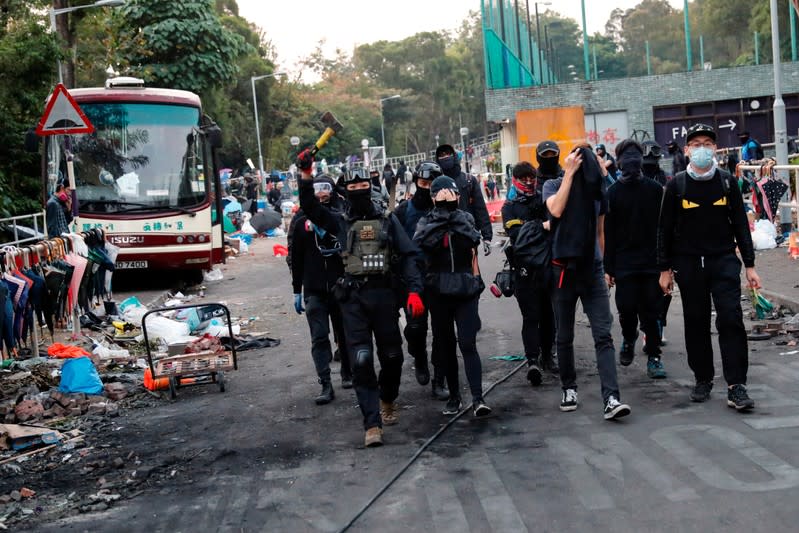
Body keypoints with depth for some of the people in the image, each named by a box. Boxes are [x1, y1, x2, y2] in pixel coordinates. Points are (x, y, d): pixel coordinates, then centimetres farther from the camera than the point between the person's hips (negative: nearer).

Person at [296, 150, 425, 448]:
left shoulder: (387, 220, 9)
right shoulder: (341, 222, 11)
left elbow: (407, 255, 3)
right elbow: (311, 209, -3)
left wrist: (414, 291, -9)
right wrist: (306, 176, -15)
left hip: (384, 293, 1)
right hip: (353, 298, -1)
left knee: (392, 355, 9)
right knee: (361, 360, -8)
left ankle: (388, 400, 38)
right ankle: (372, 424, -7)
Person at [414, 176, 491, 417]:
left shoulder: (466, 218, 5)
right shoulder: (427, 222, 4)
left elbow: (474, 239, -16)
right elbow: (421, 241, -18)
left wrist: (454, 215, -17)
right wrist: (441, 216, -20)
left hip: (465, 289, -1)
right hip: (438, 291, 1)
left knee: (468, 344, -10)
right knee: (445, 345, 8)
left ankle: (477, 398, -12)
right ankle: (454, 396, 19)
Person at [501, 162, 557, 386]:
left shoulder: (546, 200, 12)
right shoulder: (510, 207, 2)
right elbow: (515, 233, -14)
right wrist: (542, 226, -24)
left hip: (548, 265, 3)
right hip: (525, 268, -3)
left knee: (548, 314, 11)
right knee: (531, 316, -8)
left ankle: (547, 355, 24)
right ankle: (532, 361, -13)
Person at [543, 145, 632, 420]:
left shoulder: (597, 189, 6)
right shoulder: (553, 185, -1)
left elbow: (601, 231, 16)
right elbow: (556, 209, -23)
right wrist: (569, 173, -19)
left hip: (593, 268, 1)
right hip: (563, 269, -1)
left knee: (603, 335, -9)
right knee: (564, 336, 9)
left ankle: (611, 399, -14)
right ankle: (569, 388, 26)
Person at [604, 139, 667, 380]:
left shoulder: (655, 189, 3)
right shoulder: (613, 192, 2)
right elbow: (608, 232, 1)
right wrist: (608, 268, -3)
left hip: (652, 262, 0)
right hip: (624, 263, 0)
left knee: (651, 311, 2)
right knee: (627, 309, -1)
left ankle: (653, 356, 11)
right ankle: (628, 339, 28)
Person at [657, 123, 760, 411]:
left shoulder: (727, 182, 5)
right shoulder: (676, 185, 2)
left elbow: (740, 224, 7)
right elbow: (665, 229, 5)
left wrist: (750, 265, 4)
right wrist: (665, 269, 1)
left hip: (724, 261, 0)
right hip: (688, 265, 0)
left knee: (731, 319, -9)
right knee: (696, 322, 8)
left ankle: (736, 386, -6)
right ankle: (703, 379, 22)